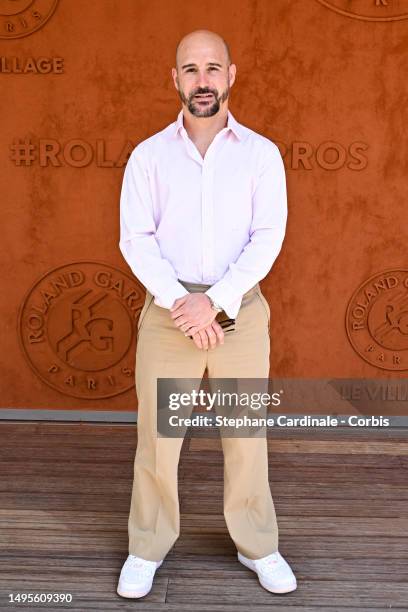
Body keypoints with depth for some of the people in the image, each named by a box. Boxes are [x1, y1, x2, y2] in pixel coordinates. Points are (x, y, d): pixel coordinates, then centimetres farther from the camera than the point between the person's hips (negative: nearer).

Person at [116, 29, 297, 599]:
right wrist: (181, 302, -15)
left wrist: (213, 301, -17)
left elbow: (269, 237, -7)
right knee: (157, 436, 6)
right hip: (167, 310, 0)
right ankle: (147, 548, 26)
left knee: (246, 435, 9)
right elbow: (135, 239, -4)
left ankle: (257, 545, 29)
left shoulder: (262, 153, 2)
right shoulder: (149, 154, 3)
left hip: (241, 310, 0)